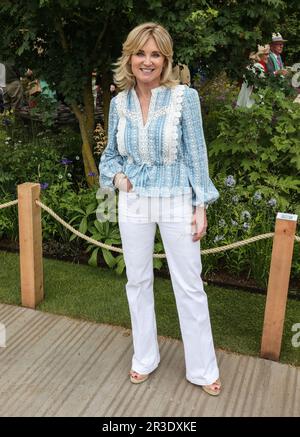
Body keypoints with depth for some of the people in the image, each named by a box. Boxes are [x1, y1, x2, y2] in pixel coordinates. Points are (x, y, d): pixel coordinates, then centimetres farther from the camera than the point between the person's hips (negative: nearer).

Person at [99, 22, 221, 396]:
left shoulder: (184, 97, -9)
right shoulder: (119, 103, 1)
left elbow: (196, 155, -5)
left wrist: (201, 206, -7)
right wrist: (116, 176, -7)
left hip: (176, 202, -3)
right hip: (134, 203, 4)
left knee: (190, 287, 5)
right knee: (138, 282, 13)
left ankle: (202, 369, 24)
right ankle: (144, 358, 34)